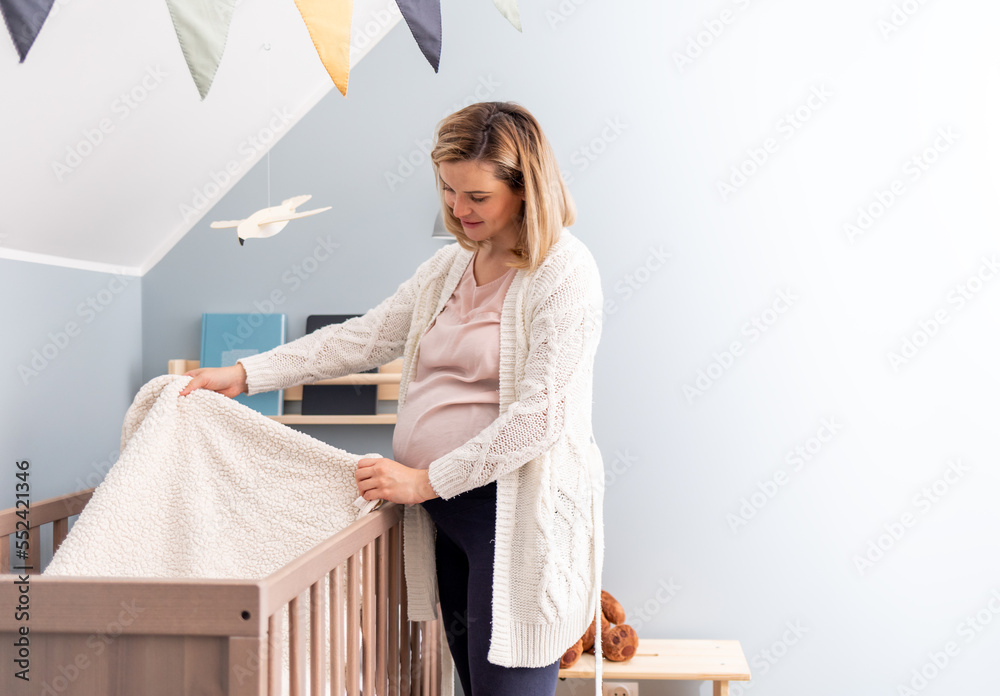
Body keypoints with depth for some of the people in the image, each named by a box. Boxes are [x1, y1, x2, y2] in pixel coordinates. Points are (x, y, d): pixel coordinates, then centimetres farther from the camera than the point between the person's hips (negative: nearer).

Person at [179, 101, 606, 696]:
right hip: (443, 504, 7)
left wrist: (426, 479, -17)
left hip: (517, 514, -7)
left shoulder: (566, 273, -12)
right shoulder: (450, 265, 12)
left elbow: (541, 416, -18)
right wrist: (246, 373, 7)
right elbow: (366, 336, 13)